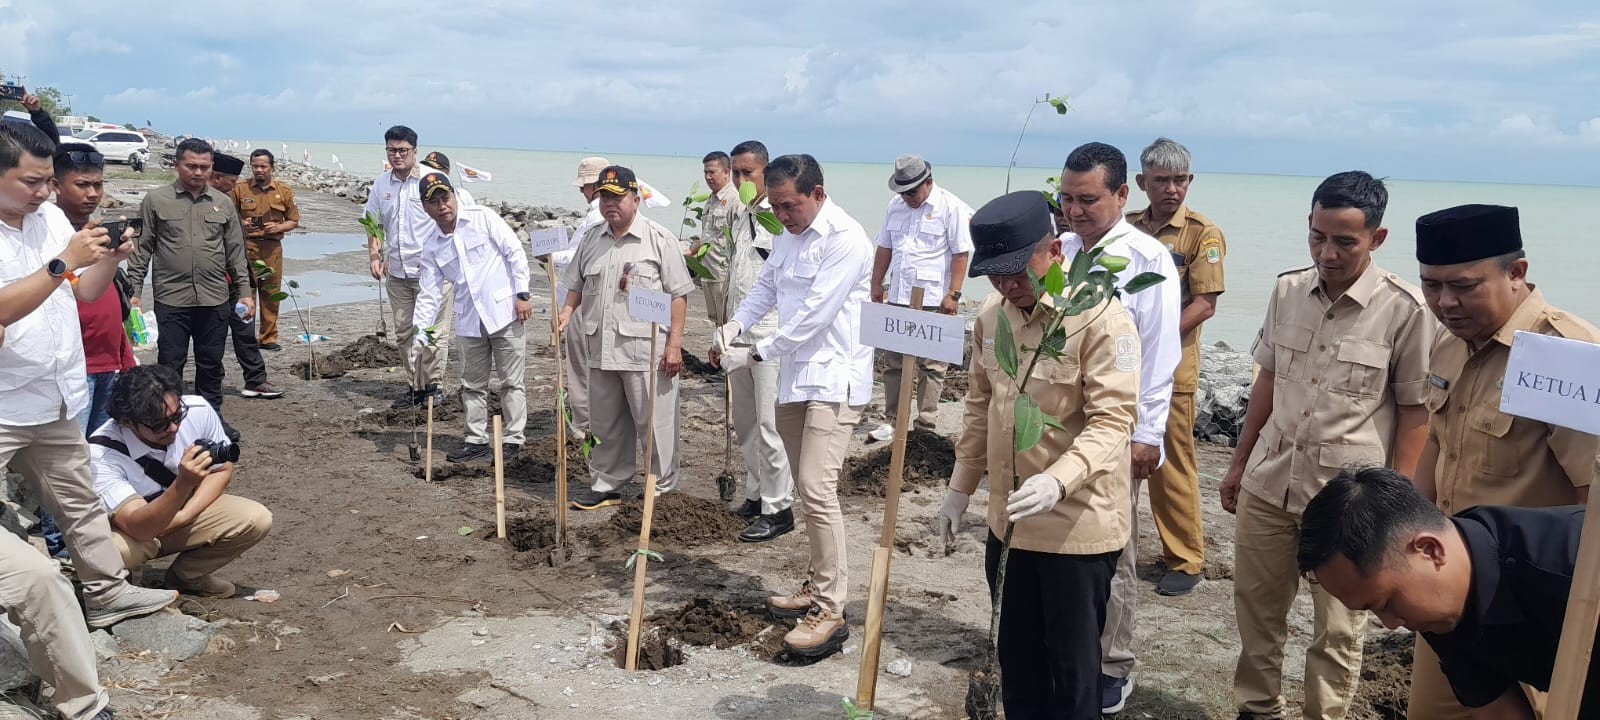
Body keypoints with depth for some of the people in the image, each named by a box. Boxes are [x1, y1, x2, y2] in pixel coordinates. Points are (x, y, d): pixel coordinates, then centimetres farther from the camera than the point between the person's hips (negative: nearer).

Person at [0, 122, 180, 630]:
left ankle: (106, 592, 31)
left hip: (53, 399, 7)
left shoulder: (51, 216, 5)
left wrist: (112, 258, -4)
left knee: (80, 503, 19)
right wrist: (64, 261, -26)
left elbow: (83, 292, 14)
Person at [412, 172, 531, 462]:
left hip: (504, 311, -5)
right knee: (472, 385, 13)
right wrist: (419, 332, -2)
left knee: (512, 381, 2)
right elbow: (430, 294, 8)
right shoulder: (432, 248, 7)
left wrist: (522, 293, -11)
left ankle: (513, 440, 11)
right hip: (469, 322, 5)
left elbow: (515, 251, -6)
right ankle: (477, 440, 25)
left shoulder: (482, 217, -5)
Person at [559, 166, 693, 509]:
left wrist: (674, 343, -11)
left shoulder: (659, 239, -4)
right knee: (606, 424, 15)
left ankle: (663, 492, 13)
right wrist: (567, 310, 0)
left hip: (646, 350, -5)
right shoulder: (591, 240, 13)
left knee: (655, 425, 1)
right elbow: (577, 283, 22)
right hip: (601, 349, 6)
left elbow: (678, 294, -6)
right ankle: (606, 484, 29)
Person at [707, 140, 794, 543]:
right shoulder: (737, 219, 14)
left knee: (770, 425, -5)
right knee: (745, 425, 15)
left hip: (771, 338, -8)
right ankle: (756, 496, 28)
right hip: (739, 337, 8)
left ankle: (778, 509, 5)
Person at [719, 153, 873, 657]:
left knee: (817, 489, -15)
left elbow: (814, 316, -20)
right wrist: (737, 322, 2)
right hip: (794, 377, 9)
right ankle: (817, 584, 27)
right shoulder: (789, 235, 12)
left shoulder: (845, 239, -17)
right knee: (806, 488, 14)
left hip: (834, 380, -9)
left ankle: (830, 612, -9)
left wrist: (756, 353, -15)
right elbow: (767, 285, 21)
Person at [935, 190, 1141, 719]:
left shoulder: (1102, 317, -17)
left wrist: (1059, 481, -38)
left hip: (1078, 523, -6)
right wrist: (960, 488, 15)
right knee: (1015, 654, 19)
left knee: (1072, 661, 9)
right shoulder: (992, 314, 5)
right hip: (1008, 519, 6)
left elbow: (1112, 419, -22)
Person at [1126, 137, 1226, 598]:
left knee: (1172, 466, 2)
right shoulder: (1127, 228, 9)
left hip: (1170, 367, -5)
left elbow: (1205, 305, -11)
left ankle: (1186, 562, 14)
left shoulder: (1203, 234, -6)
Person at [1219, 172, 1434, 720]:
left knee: (1337, 630, 8)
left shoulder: (1404, 310, -12)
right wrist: (1239, 463, 15)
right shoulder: (1287, 290, 2)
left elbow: (1416, 409, -6)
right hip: (1268, 483, 5)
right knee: (1256, 611, 16)